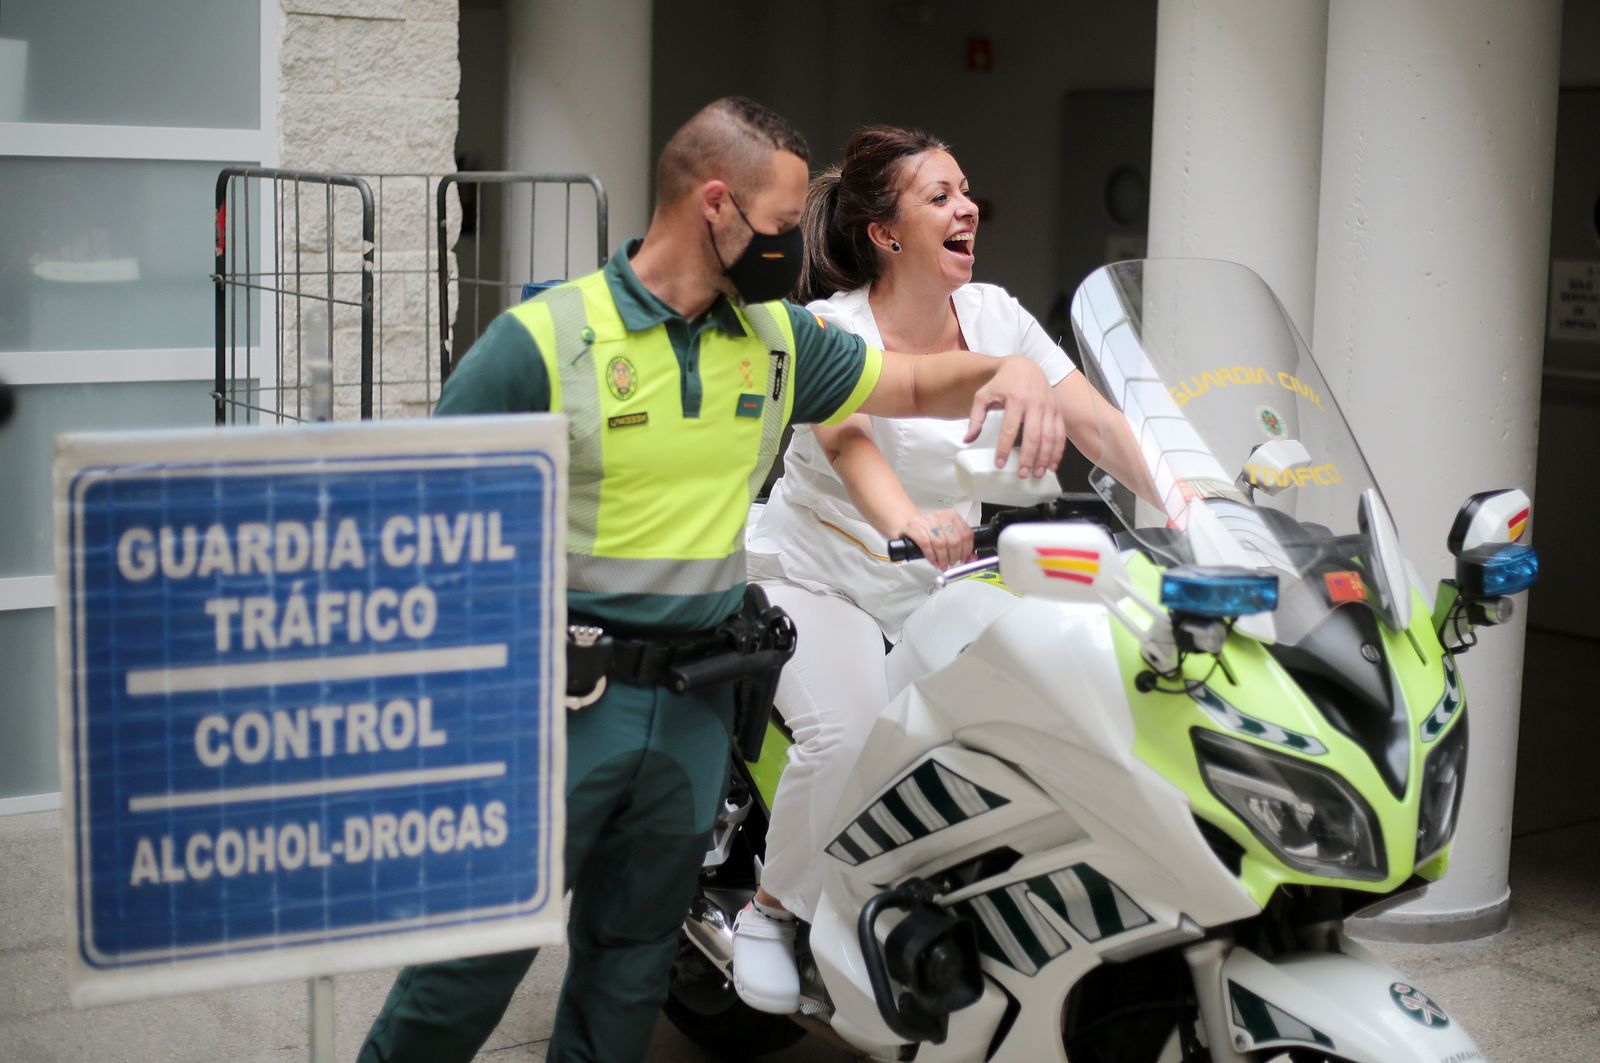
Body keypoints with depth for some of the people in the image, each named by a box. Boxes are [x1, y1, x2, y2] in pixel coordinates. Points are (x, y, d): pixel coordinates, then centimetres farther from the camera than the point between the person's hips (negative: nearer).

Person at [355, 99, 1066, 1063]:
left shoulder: (778, 337, 6)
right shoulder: (544, 341, -12)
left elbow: (913, 386, 15)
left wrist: (1009, 371, -7)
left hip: (694, 709, 5)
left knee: (634, 961, 17)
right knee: (477, 962, 1)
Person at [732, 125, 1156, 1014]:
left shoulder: (992, 316, 0)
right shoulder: (830, 329, -15)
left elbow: (1095, 422, -7)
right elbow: (849, 440, -36)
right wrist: (906, 523, -57)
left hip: (936, 586, 5)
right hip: (814, 574, -5)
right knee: (849, 734, -30)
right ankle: (771, 912, -4)